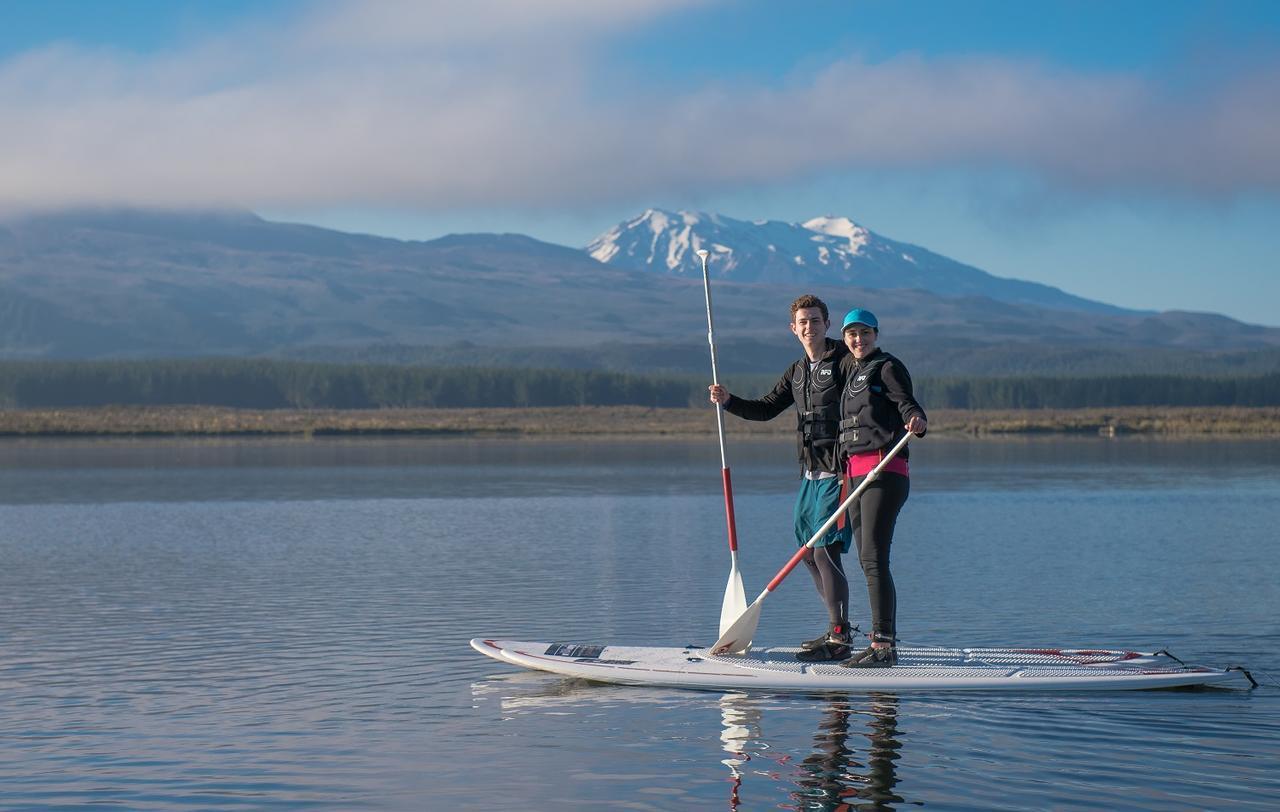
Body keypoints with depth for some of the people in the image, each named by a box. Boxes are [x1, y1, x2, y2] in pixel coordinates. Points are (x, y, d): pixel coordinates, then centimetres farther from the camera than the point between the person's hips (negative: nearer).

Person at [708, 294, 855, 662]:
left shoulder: (845, 362, -8)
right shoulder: (797, 371, 17)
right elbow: (766, 409, 21)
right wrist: (728, 401, 7)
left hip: (838, 473, -9)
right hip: (811, 475, 9)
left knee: (825, 552, -14)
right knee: (809, 554, 12)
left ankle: (840, 639, -9)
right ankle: (838, 628, 24)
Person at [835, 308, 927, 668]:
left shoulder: (888, 367, -2)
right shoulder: (849, 370, 22)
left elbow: (906, 403, -15)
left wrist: (917, 421, -37)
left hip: (883, 471, -9)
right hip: (856, 473, 9)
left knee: (874, 558, -14)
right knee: (867, 560, 9)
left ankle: (884, 645, -16)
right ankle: (880, 643, 13)